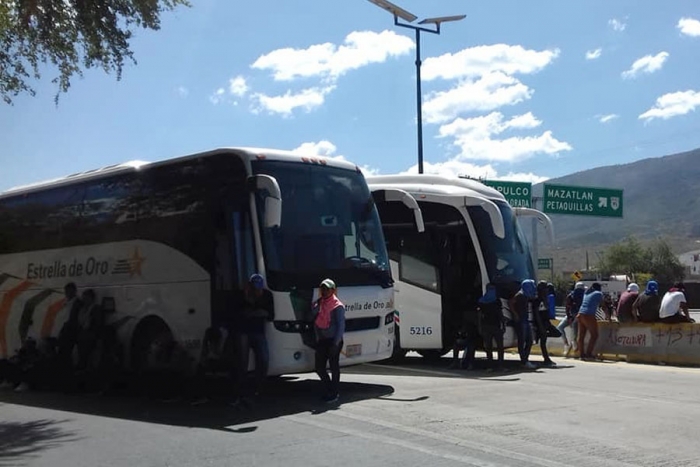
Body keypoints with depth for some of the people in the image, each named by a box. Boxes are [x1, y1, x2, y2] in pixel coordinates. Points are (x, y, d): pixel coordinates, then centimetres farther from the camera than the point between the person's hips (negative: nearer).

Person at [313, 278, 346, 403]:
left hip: (333, 341, -6)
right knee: (319, 367, 7)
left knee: (334, 367, 2)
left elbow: (341, 326, -12)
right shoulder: (317, 304, 10)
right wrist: (317, 339, 9)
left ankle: (333, 394, 11)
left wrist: (336, 343, -16)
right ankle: (329, 390, 23)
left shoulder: (337, 306, -9)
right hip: (321, 341, 6)